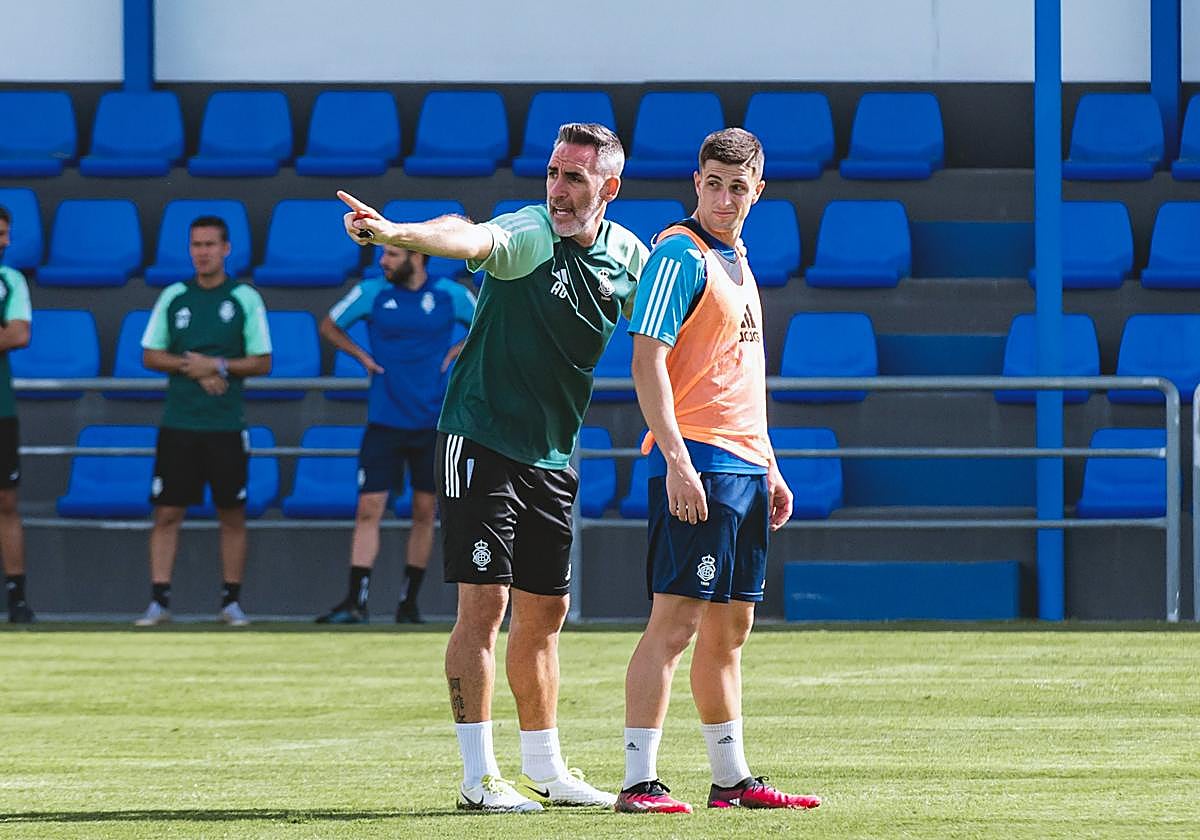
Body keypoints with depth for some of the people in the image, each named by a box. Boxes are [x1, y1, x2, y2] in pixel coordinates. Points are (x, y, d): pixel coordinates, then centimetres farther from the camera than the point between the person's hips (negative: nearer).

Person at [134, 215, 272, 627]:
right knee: (167, 513, -2)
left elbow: (262, 362, 0)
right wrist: (190, 367, -9)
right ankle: (159, 601, 0)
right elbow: (151, 356, 7)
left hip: (227, 425, -1)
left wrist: (217, 366, -14)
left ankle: (231, 601, 11)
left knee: (232, 515, 3)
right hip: (178, 423, 1)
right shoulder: (173, 297, 7)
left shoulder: (246, 299, 0)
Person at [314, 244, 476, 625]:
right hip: (384, 421, 0)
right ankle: (355, 602, -8)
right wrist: (362, 355, 2)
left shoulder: (451, 295, 0)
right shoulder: (372, 292, 0)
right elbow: (329, 326, 14)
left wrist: (457, 351, 2)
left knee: (424, 512, 5)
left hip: (433, 422, 0)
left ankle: (409, 603, 14)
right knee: (368, 509, -8)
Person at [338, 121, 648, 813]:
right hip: (483, 439, -6)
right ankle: (480, 777, -7)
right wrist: (397, 233, -57)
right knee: (485, 602, -10)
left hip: (553, 456, 6)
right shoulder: (528, 233, -15)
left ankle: (544, 769, 24)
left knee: (545, 613, 13)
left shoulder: (629, 258, 3)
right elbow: (470, 238, -36)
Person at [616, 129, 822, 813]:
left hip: (745, 467, 9)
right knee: (675, 622, -12)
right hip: (696, 465, -9)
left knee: (729, 627, 13)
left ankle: (733, 779, 19)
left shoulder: (737, 262, 19)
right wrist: (676, 460, -23)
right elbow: (648, 362, -16)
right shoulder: (681, 256, -8)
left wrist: (769, 469, 23)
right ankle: (640, 782, -13)